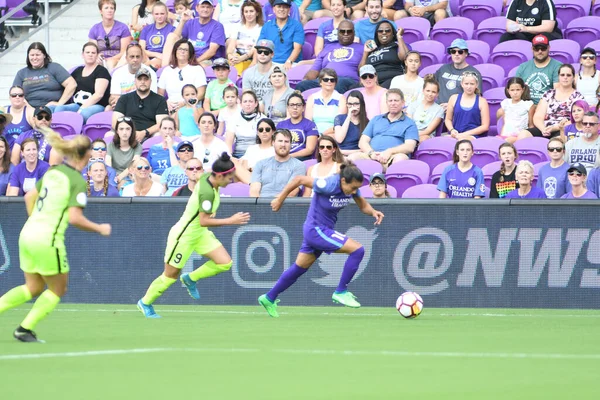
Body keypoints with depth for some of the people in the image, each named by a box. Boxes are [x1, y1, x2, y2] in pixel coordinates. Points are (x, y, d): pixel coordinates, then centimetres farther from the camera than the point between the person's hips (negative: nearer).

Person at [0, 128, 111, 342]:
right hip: (48, 240, -7)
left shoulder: (53, 172, 9)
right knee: (57, 289, 13)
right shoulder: (78, 182, -13)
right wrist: (99, 228, -6)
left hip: (28, 235, 7)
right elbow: (75, 218, -20)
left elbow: (29, 197, 18)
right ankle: (25, 328, 9)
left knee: (33, 288, 21)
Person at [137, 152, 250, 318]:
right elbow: (203, 221, -34)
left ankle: (190, 279, 17)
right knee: (170, 276, 7)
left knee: (225, 262, -4)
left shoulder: (207, 176, -7)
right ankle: (145, 303, 29)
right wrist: (230, 221, -33)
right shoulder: (207, 192, -32)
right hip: (183, 236, -9)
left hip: (200, 234, 9)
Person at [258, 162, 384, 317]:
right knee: (357, 249, -16)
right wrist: (280, 199, -10)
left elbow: (363, 205, 8)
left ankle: (269, 298, 33)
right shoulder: (329, 185, -27)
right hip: (316, 230, -9)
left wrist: (373, 211, -15)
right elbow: (300, 179, -19)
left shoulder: (351, 187, -6)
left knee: (299, 268, 20)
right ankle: (341, 292, -6)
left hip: (324, 230, 9)